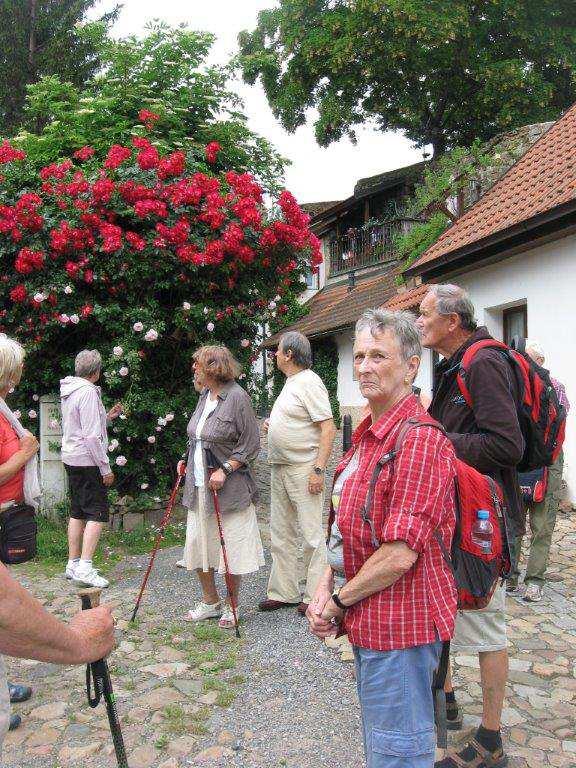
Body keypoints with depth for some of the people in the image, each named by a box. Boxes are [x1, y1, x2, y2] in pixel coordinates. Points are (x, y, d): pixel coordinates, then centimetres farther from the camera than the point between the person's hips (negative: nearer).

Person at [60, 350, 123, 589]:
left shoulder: (69, 392, 12)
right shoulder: (88, 393, -17)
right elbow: (92, 436, -20)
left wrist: (107, 417, 21)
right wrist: (106, 468, -15)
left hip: (71, 459, 9)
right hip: (87, 461, -9)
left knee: (77, 512, 14)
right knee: (98, 513, -6)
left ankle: (73, 564, 20)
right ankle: (85, 568, -10)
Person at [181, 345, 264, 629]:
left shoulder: (236, 397, -13)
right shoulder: (205, 396, 11)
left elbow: (251, 444, -13)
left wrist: (224, 470, -18)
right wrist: (187, 463, 11)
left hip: (228, 488, -8)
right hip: (198, 486, 8)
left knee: (231, 547, 4)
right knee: (198, 543, 12)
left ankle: (231, 605, 22)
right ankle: (210, 601, 29)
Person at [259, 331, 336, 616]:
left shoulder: (309, 383, -13)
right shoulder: (290, 383, 16)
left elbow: (328, 428, -19)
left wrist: (318, 469, -23)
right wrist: (273, 425, 10)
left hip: (303, 470, -10)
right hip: (280, 469, 10)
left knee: (312, 535, -1)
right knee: (281, 535, 14)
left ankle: (315, 596, 9)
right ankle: (283, 592, 25)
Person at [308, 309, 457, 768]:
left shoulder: (420, 439, -23)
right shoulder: (369, 435, 10)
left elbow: (400, 555, -26)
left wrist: (338, 601, -13)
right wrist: (325, 586, 0)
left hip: (400, 624, -10)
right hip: (370, 622, 10)